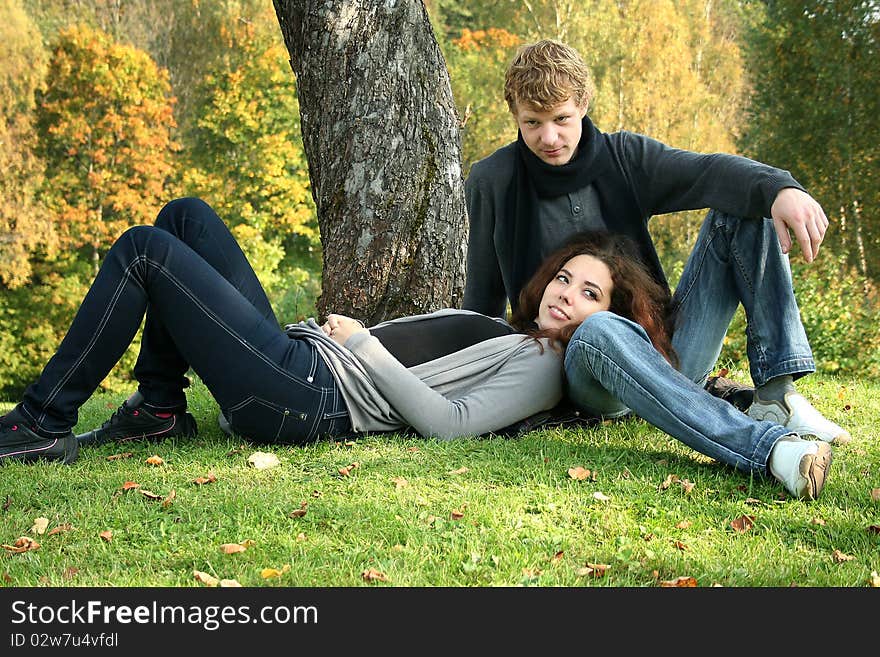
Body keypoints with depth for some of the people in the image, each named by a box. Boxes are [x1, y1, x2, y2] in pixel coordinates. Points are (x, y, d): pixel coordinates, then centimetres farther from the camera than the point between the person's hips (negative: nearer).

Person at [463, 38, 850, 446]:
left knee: (744, 209, -10)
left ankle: (777, 392, -22)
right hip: (581, 367, -3)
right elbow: (483, 299, 11)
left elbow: (703, 172, -13)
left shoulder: (624, 156, 7)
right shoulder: (491, 182, 3)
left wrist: (779, 188, -32)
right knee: (595, 332, -42)